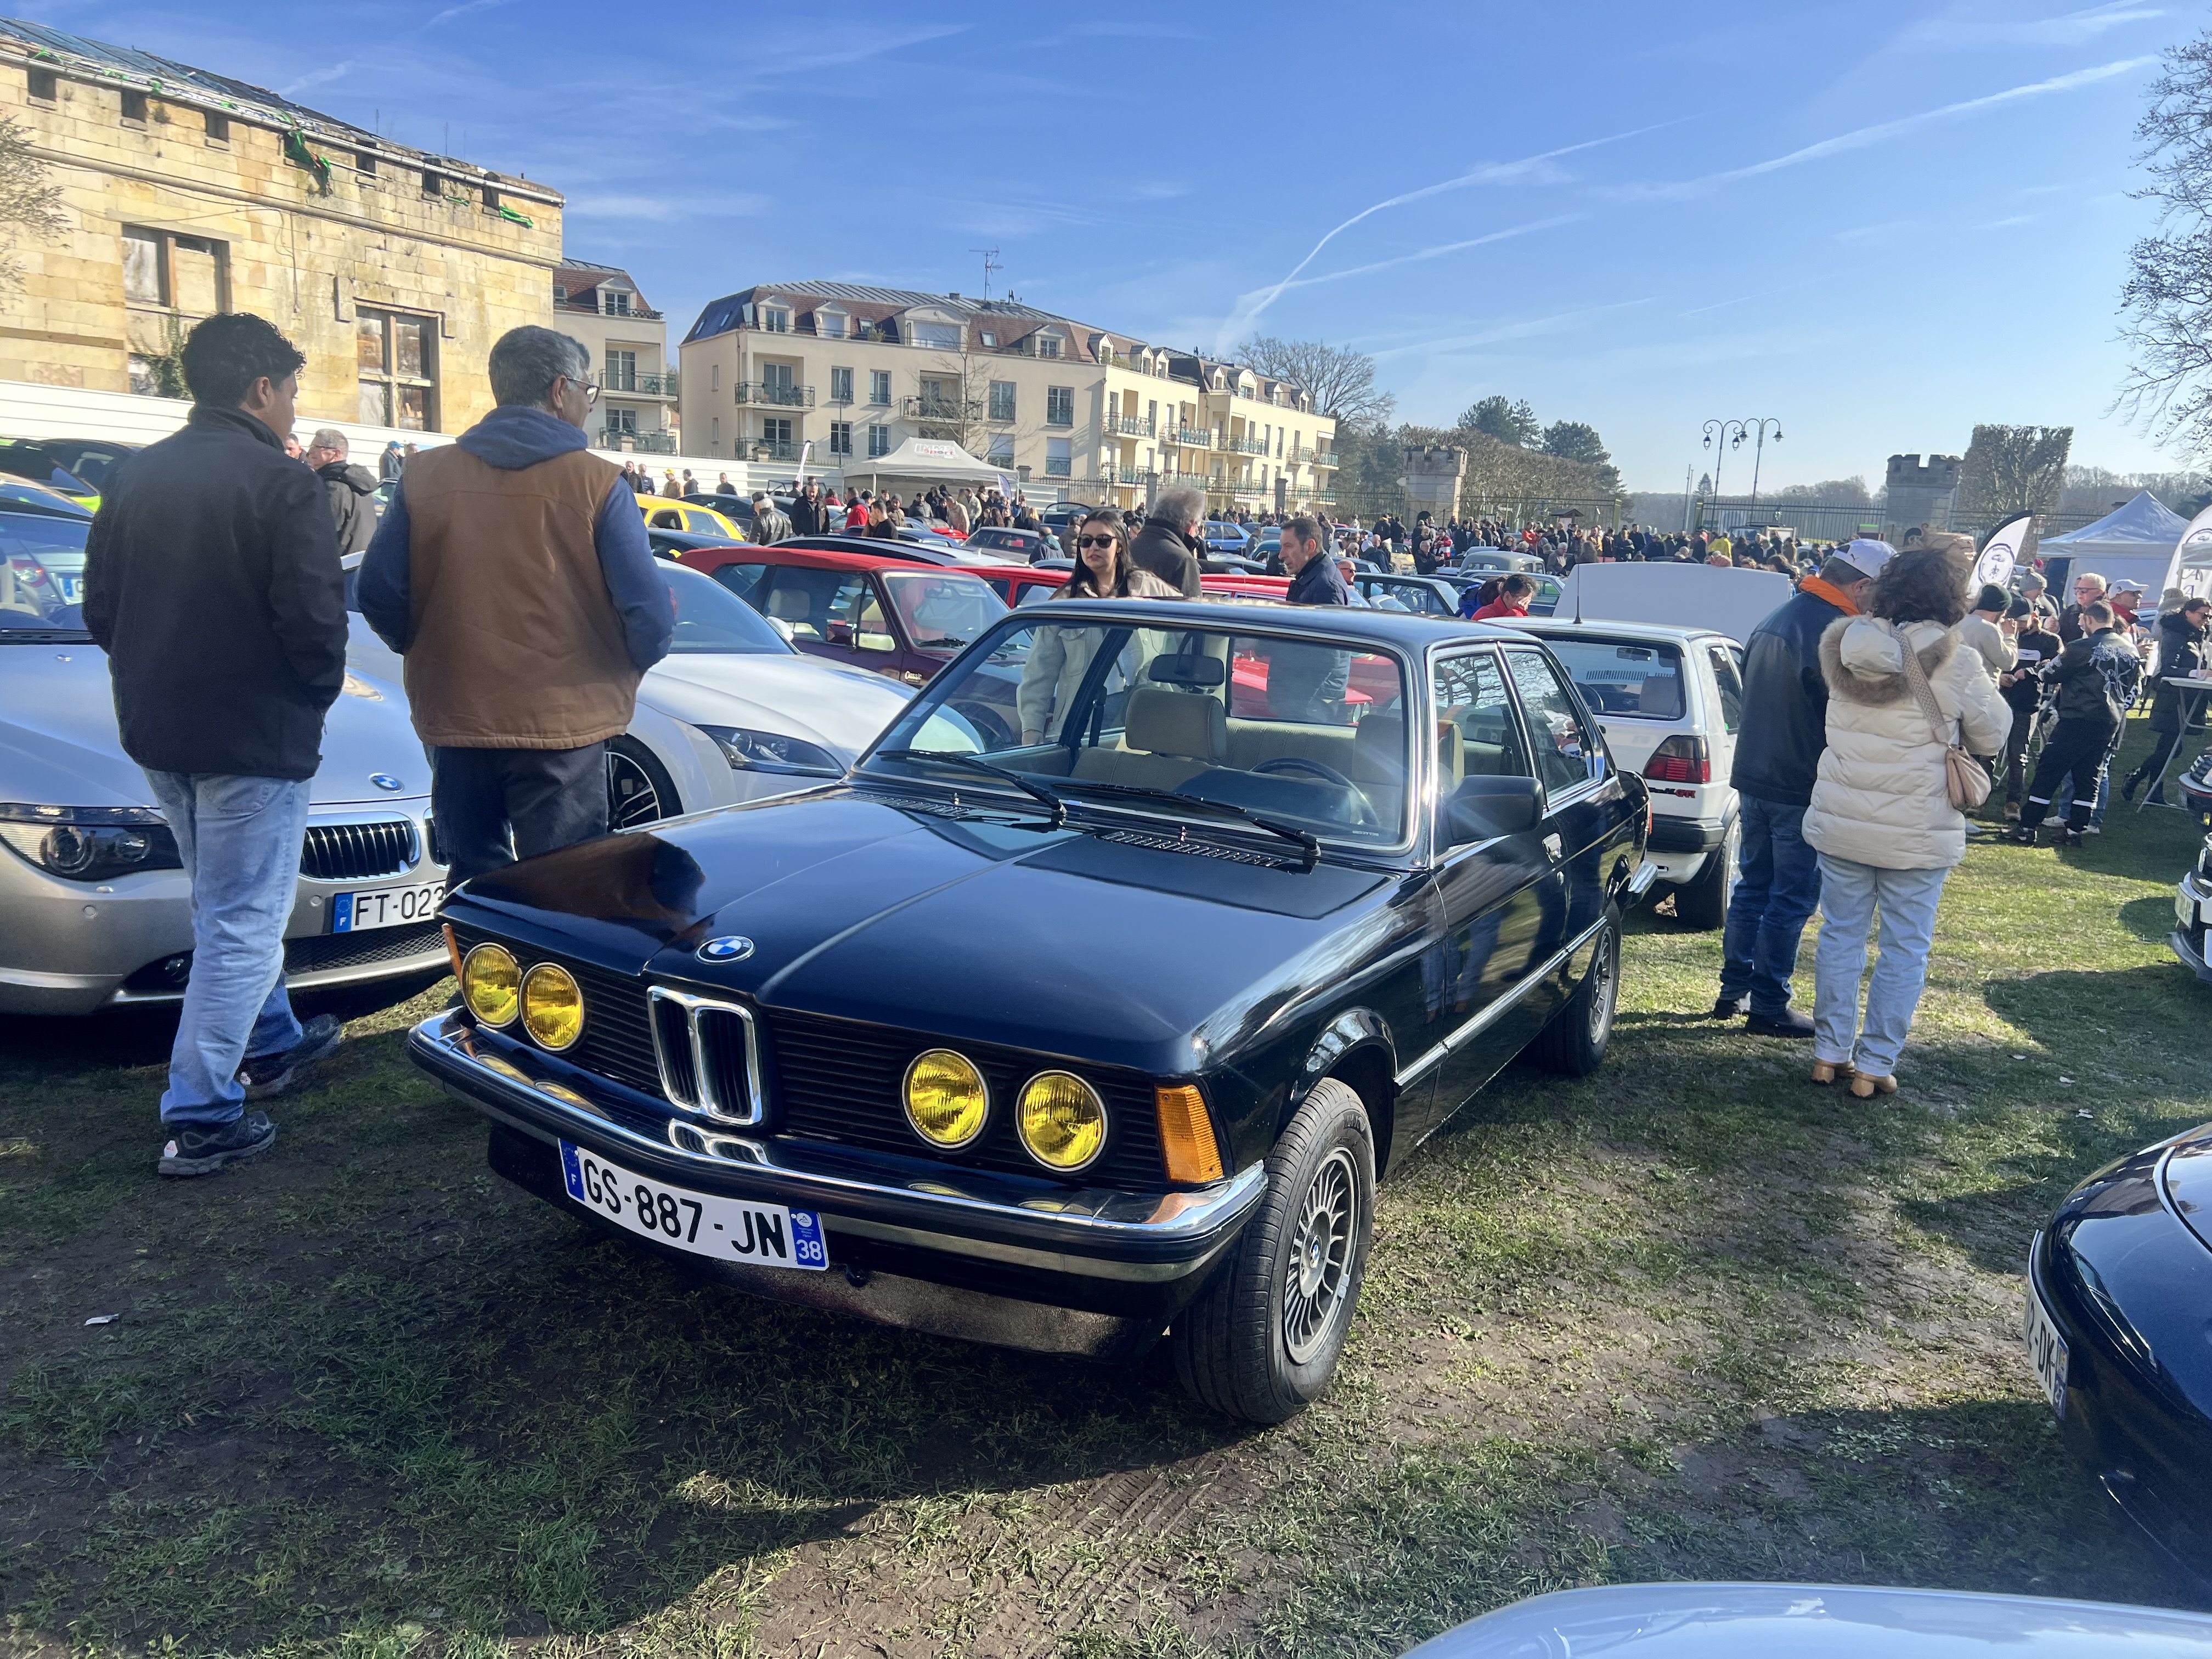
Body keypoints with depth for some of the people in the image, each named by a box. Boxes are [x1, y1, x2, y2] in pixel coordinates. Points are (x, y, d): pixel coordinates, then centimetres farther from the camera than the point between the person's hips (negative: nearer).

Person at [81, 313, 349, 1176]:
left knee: (227, 905, 23)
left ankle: (271, 1042, 39)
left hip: (158, 731, 8)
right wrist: (316, 694, -1)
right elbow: (315, 620, -19)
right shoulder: (282, 486, -15)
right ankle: (201, 1118, 3)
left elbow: (101, 610, 10)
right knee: (243, 923, 0)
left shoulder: (135, 478, 7)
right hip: (254, 737, -8)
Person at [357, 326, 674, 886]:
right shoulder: (597, 483, -8)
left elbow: (379, 595, 1)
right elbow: (648, 613, -12)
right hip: (562, 723, -3)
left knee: (474, 882, 19)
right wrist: (633, 660, 10)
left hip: (454, 718, 4)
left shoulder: (424, 477, 2)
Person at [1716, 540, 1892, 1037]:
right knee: (1792, 898, 0)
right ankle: (1769, 1007, 6)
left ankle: (1734, 990, 22)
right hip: (1801, 788, -9)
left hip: (1754, 776, 9)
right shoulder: (1835, 631, -18)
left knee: (1753, 885, 16)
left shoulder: (1778, 619, 11)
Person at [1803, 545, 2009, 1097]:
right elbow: (1991, 735, 1)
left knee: (1841, 936, 14)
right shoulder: (1956, 663, -14)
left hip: (1840, 823, 4)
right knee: (1905, 949, 9)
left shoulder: (1843, 647, -3)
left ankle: (1831, 1052, 21)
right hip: (1917, 833, -3)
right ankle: (1875, 1065, 14)